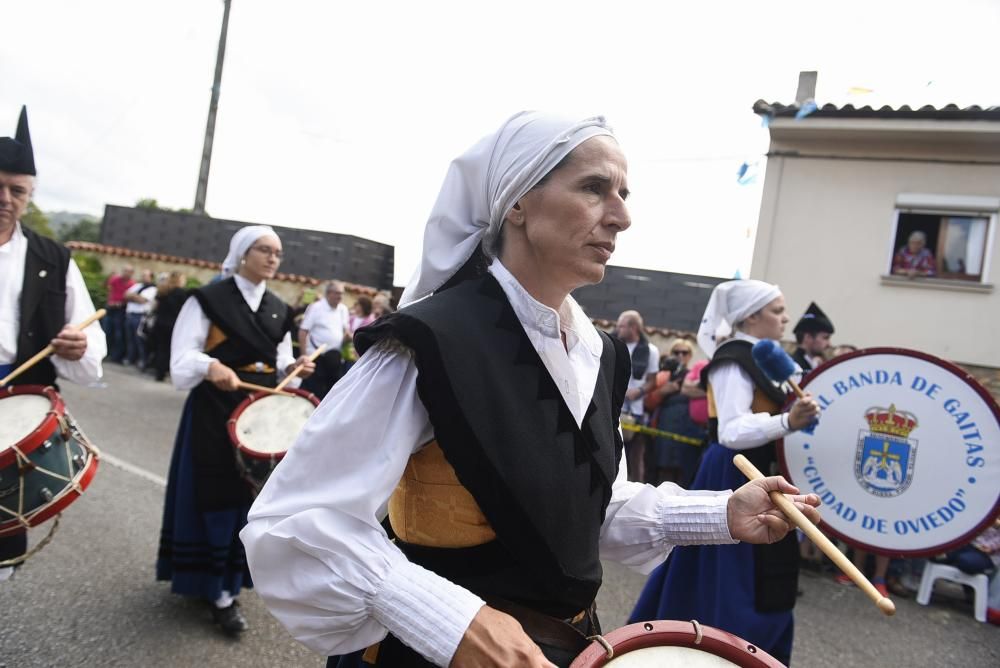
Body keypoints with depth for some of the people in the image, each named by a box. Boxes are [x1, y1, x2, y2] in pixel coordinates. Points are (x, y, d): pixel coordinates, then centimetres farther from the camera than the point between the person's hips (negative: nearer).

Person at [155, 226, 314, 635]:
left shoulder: (279, 310, 10)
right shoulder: (209, 299, -6)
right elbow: (183, 359, -12)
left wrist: (294, 368, -6)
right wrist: (211, 366, -33)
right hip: (215, 411, -5)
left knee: (246, 497, 10)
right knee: (212, 495, 0)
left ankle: (227, 585, 23)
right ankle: (214, 586, 14)